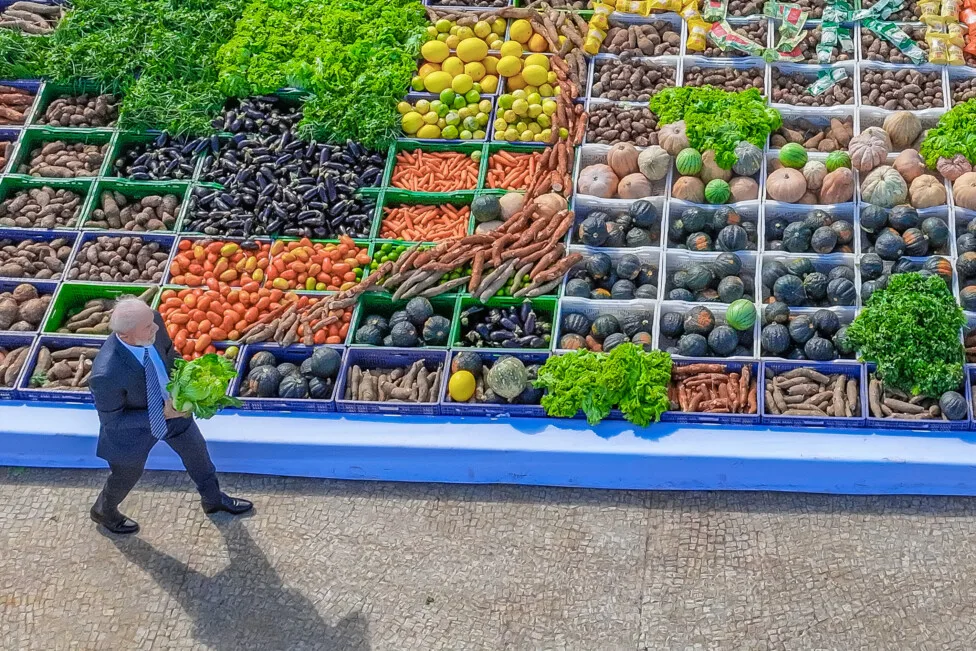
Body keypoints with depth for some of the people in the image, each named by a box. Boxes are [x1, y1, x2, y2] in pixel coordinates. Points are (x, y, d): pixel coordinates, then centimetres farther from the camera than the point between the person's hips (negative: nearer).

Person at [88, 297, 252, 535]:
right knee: (127, 475, 24)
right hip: (132, 427, -5)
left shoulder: (153, 323, -29)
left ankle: (213, 499, 58)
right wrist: (162, 414, -31)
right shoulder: (106, 375, -44)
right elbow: (111, 420, -26)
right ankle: (104, 511, 59)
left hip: (170, 405, 5)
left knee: (196, 452, 27)